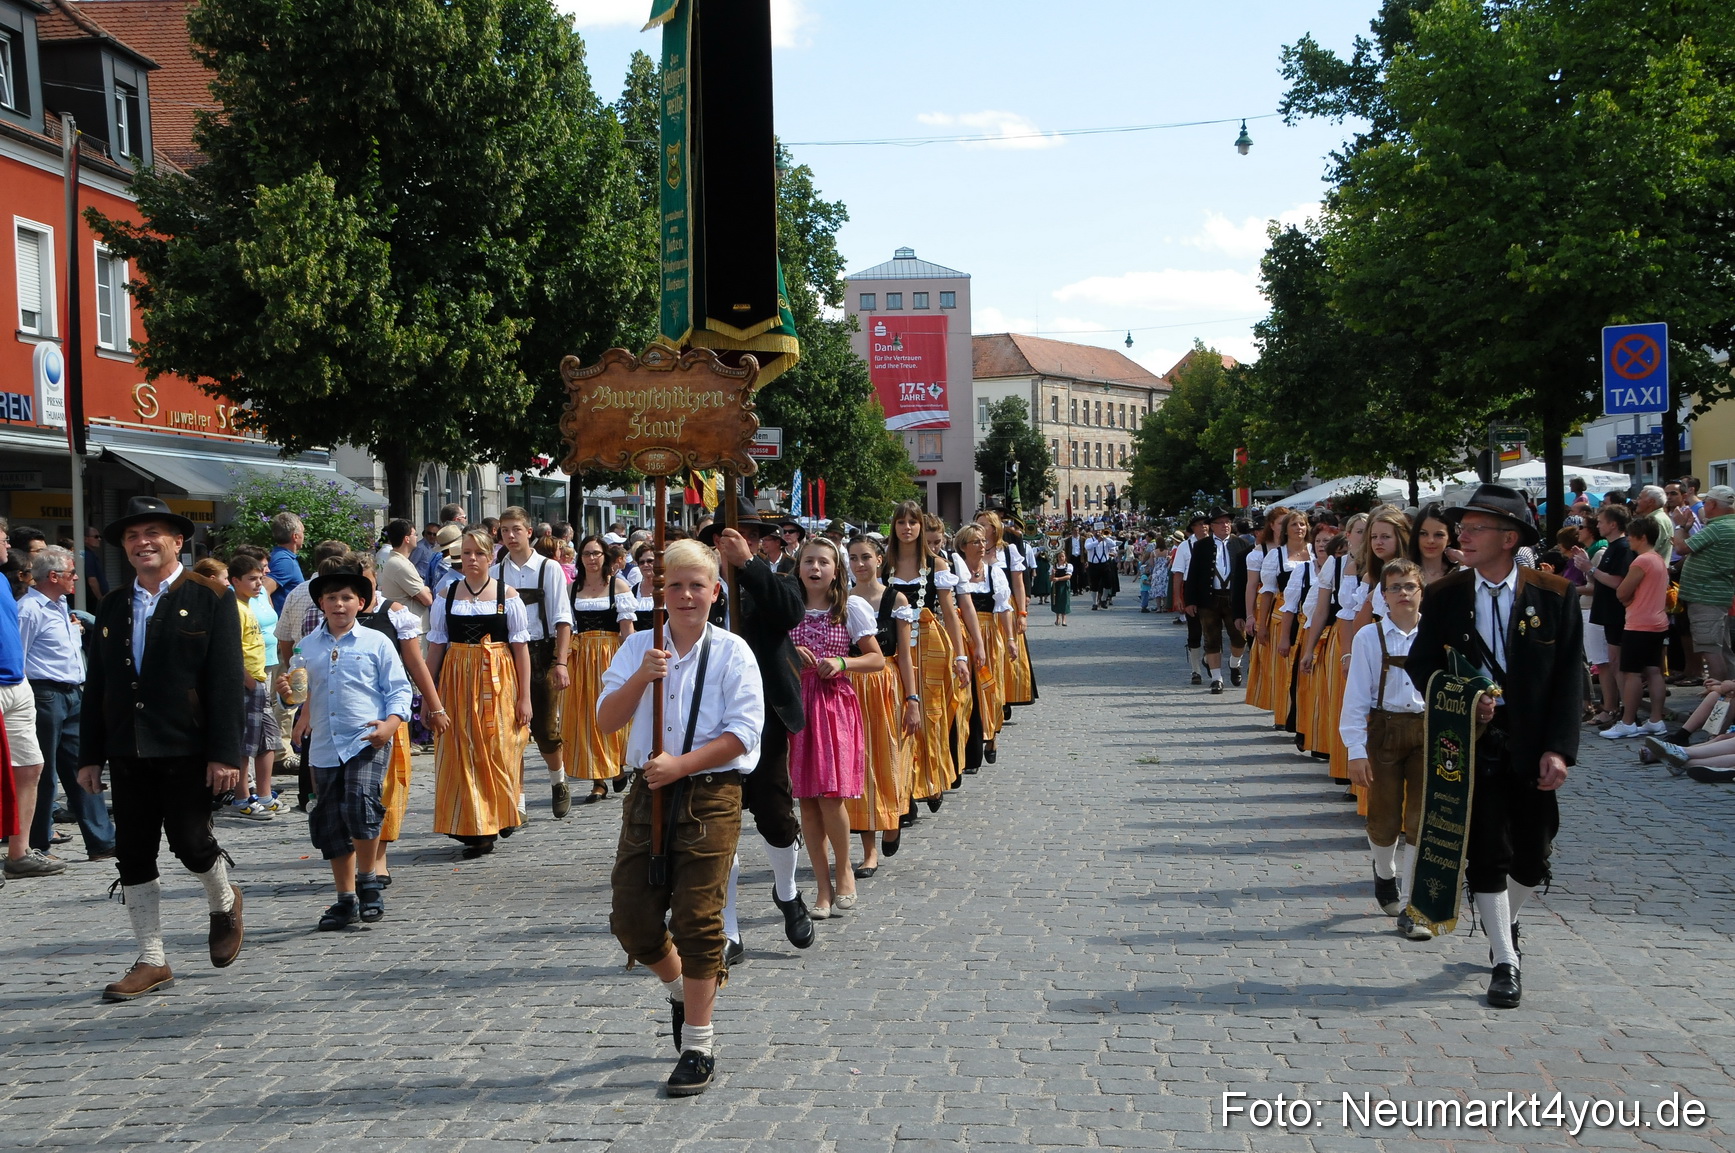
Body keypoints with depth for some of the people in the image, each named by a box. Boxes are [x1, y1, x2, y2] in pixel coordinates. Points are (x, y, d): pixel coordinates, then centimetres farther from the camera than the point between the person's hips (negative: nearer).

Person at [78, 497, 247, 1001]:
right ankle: (152, 962, 15)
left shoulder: (211, 599, -3)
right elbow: (96, 687, 13)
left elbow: (226, 681, -8)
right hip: (127, 753, 5)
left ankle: (224, 903, 28)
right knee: (133, 855, 5)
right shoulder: (112, 607, 12)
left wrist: (225, 753, -14)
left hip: (187, 751, -5)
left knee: (190, 842, -6)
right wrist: (90, 755, 8)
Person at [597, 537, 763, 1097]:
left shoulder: (732, 652, -4)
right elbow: (606, 721, -1)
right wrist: (641, 678, -17)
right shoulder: (637, 648, 6)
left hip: (710, 794, -4)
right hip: (648, 792, 4)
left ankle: (698, 1049, 9)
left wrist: (680, 764, -17)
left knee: (697, 919, -3)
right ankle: (681, 988, 37)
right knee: (632, 918, 5)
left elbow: (742, 733, -10)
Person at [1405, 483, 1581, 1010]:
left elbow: (1569, 677, -4)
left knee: (1533, 857, 8)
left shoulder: (1554, 595, -4)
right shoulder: (1443, 596, 0)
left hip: (1532, 746, 0)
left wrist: (1559, 748, -12)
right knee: (1486, 854, 1)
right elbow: (1420, 664, 5)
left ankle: (1506, 920, 39)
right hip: (1473, 743, 0)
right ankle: (1505, 961, 12)